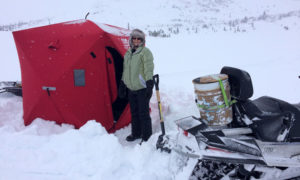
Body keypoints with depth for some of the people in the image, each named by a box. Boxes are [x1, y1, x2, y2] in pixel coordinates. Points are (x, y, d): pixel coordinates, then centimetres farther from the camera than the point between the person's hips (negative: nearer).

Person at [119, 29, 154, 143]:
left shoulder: (145, 52, -9)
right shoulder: (128, 53, 14)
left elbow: (149, 69, -18)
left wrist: (149, 84, -27)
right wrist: (122, 85, 20)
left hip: (142, 88, -7)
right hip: (131, 88, 7)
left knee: (143, 113, -2)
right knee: (134, 112, 16)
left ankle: (146, 136, 11)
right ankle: (136, 133, 32)